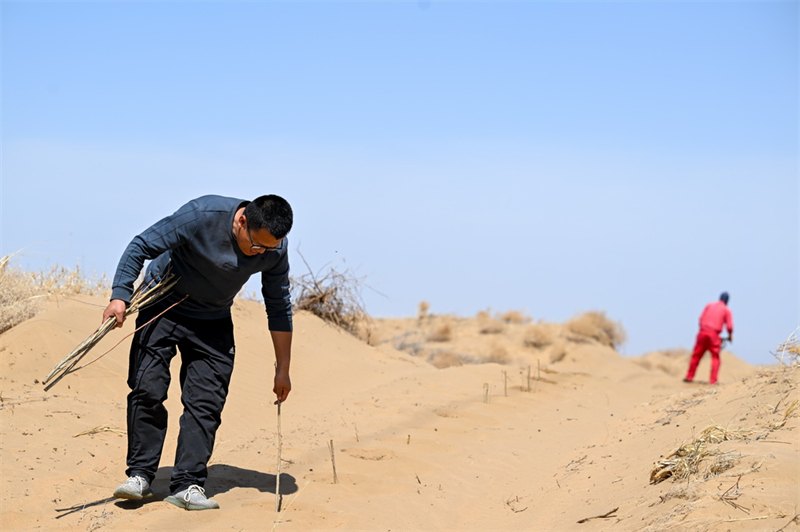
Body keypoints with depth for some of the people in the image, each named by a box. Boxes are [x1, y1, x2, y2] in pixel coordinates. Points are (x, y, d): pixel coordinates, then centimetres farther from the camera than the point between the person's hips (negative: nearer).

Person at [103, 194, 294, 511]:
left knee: (206, 403, -7)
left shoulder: (275, 248, -17)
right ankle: (140, 475, 2)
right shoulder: (201, 215, -30)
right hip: (163, 306, -3)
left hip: (213, 322, 3)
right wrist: (120, 296, -31)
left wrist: (282, 369, 0)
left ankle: (187, 485, -4)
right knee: (147, 390, -9)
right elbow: (141, 246, -21)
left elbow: (279, 308, -3)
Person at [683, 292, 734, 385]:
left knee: (696, 355, 11)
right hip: (714, 335, -3)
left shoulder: (709, 305, 13)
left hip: (703, 332, 3)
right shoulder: (726, 310, 5)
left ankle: (689, 377, 16)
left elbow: (701, 318, 9)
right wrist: (730, 336, 15)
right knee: (715, 357, 6)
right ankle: (713, 380, -3)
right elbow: (729, 326, -1)